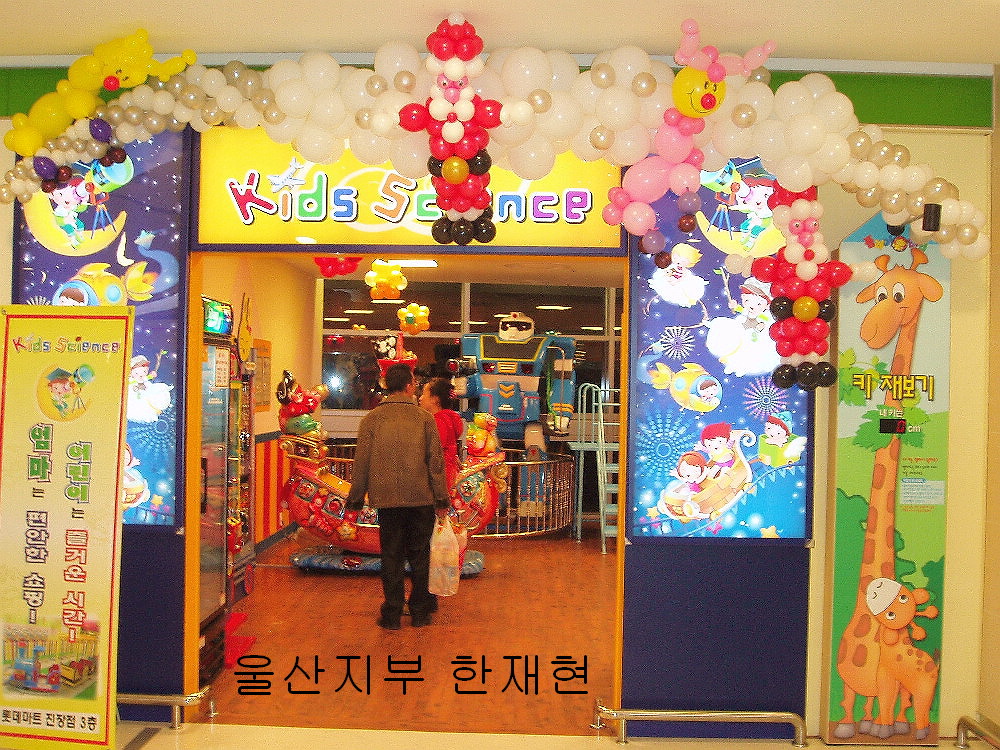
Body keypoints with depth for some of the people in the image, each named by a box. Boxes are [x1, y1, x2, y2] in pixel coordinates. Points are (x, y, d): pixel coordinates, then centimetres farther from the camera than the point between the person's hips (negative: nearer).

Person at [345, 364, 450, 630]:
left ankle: (392, 615, 13)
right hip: (421, 498, 0)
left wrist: (356, 499, 9)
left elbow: (361, 462, 0)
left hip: (386, 498, 0)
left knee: (391, 556, 9)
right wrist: (441, 499, 6)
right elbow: (436, 461, -1)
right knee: (419, 555, 12)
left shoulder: (371, 419, -2)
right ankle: (420, 612, 19)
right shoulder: (424, 418, -3)